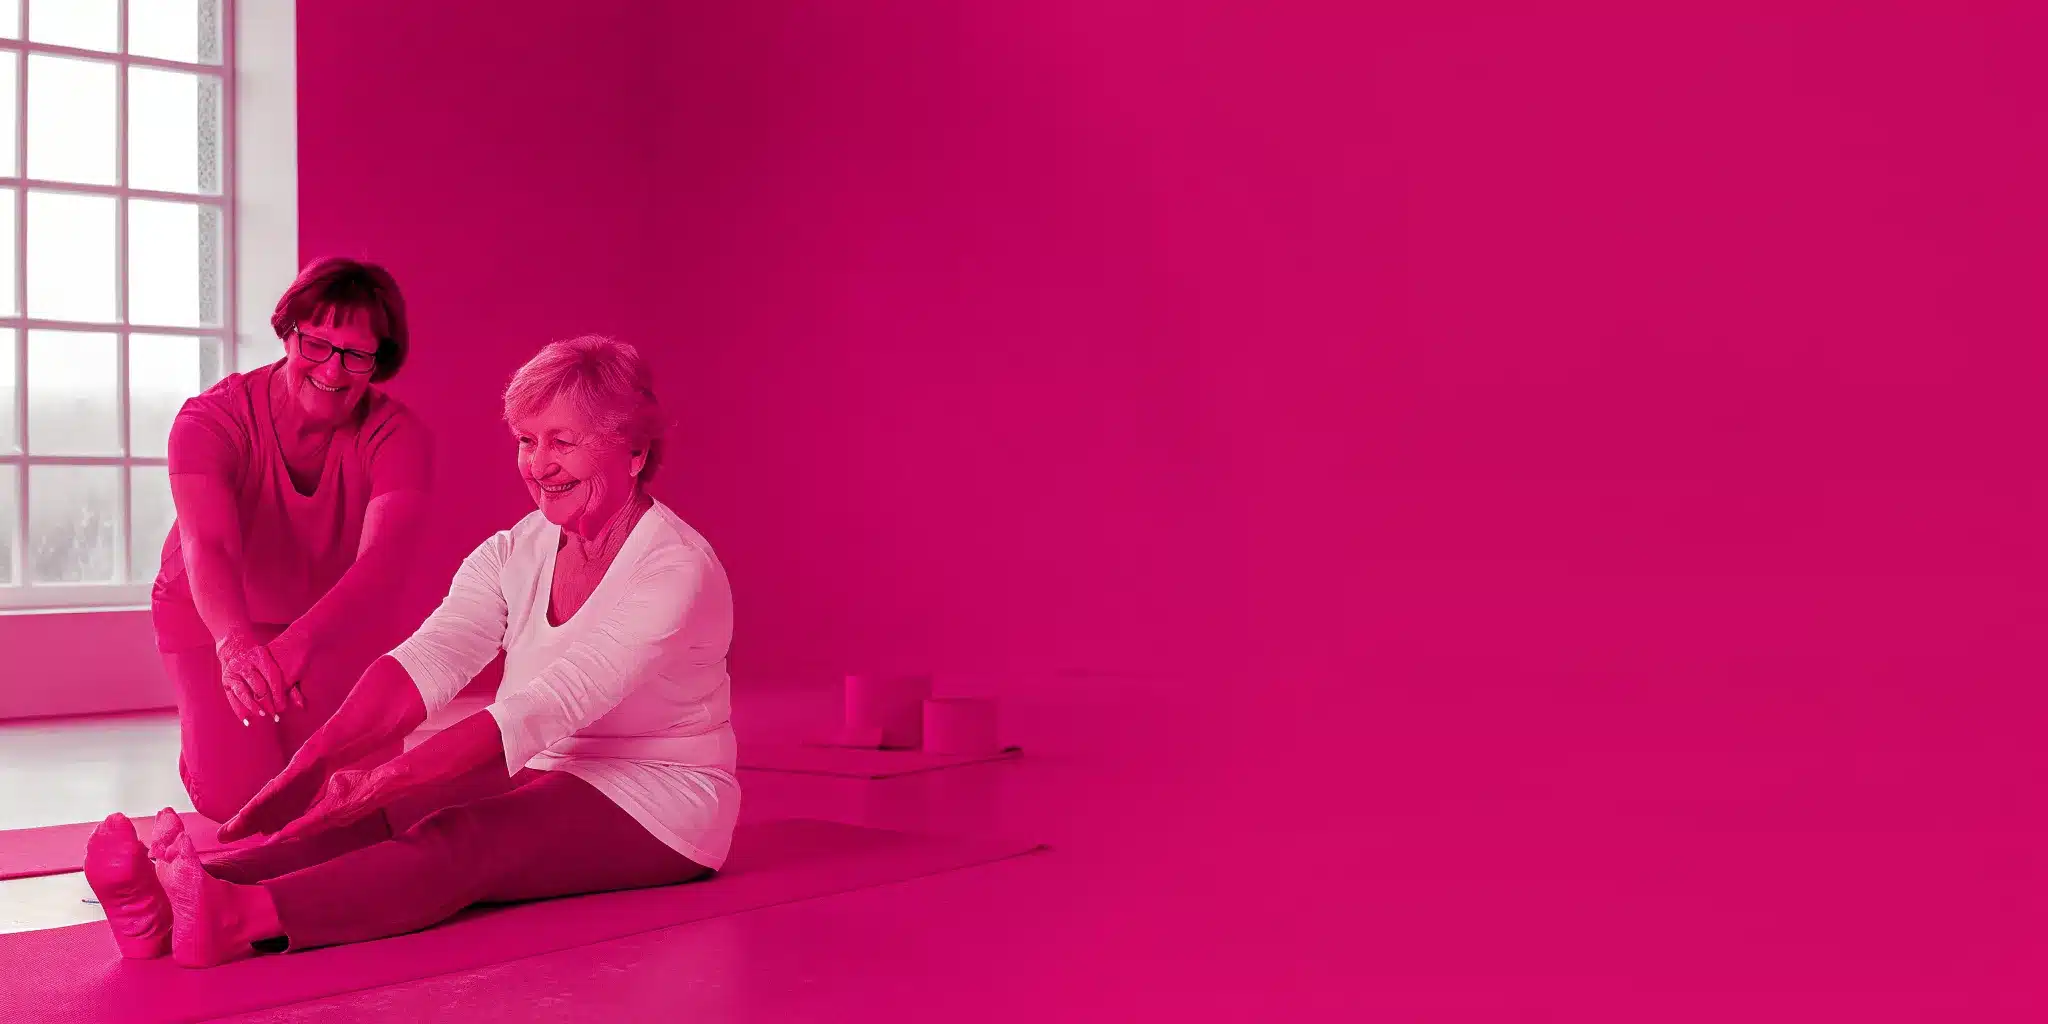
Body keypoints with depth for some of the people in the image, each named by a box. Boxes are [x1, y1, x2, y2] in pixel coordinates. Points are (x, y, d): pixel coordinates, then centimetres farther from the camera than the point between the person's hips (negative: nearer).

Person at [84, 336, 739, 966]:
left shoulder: (678, 570, -18)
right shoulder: (512, 555, 5)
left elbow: (540, 710, -30)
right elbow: (428, 660, -13)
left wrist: (377, 783, -39)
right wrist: (315, 759, -32)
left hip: (660, 810, -6)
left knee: (460, 840, -35)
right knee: (387, 819, -25)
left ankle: (240, 919, -57)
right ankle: (172, 898, -46)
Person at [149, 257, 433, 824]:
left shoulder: (397, 434, -25)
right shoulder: (211, 419, -26)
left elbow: (383, 556, -42)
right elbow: (209, 548, -43)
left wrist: (300, 638, -62)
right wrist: (237, 645, -65)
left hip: (337, 623, 1)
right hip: (215, 616, -1)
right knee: (236, 795, -14)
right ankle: (203, 734, 24)